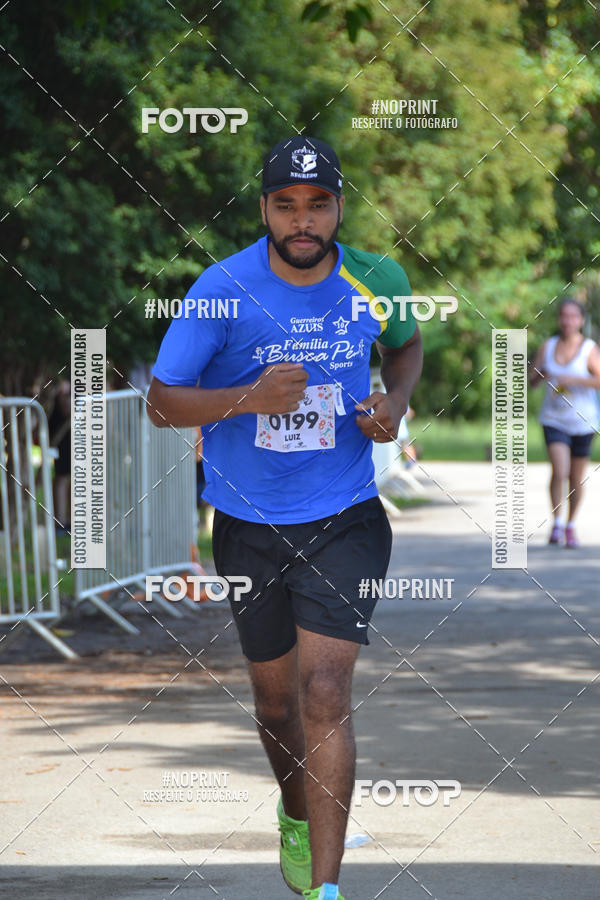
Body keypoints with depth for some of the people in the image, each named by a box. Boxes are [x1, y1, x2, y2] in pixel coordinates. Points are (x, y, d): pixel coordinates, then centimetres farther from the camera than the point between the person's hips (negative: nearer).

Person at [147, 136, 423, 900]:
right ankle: (297, 815, 46)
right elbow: (161, 401, -9)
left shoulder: (376, 280, -5)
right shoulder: (224, 290, -13)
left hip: (344, 521, -1)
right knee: (276, 698, 15)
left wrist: (396, 403, -3)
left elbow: (405, 344, 19)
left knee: (325, 693, -14)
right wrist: (248, 396, -26)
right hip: (248, 523, 1)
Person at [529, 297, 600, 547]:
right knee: (560, 470, -19)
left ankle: (571, 526, 27)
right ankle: (557, 523, -8)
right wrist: (540, 375, -16)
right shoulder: (548, 346, 2)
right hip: (554, 420, 1)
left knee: (576, 479, 8)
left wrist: (573, 379, -29)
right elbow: (531, 381, 7)